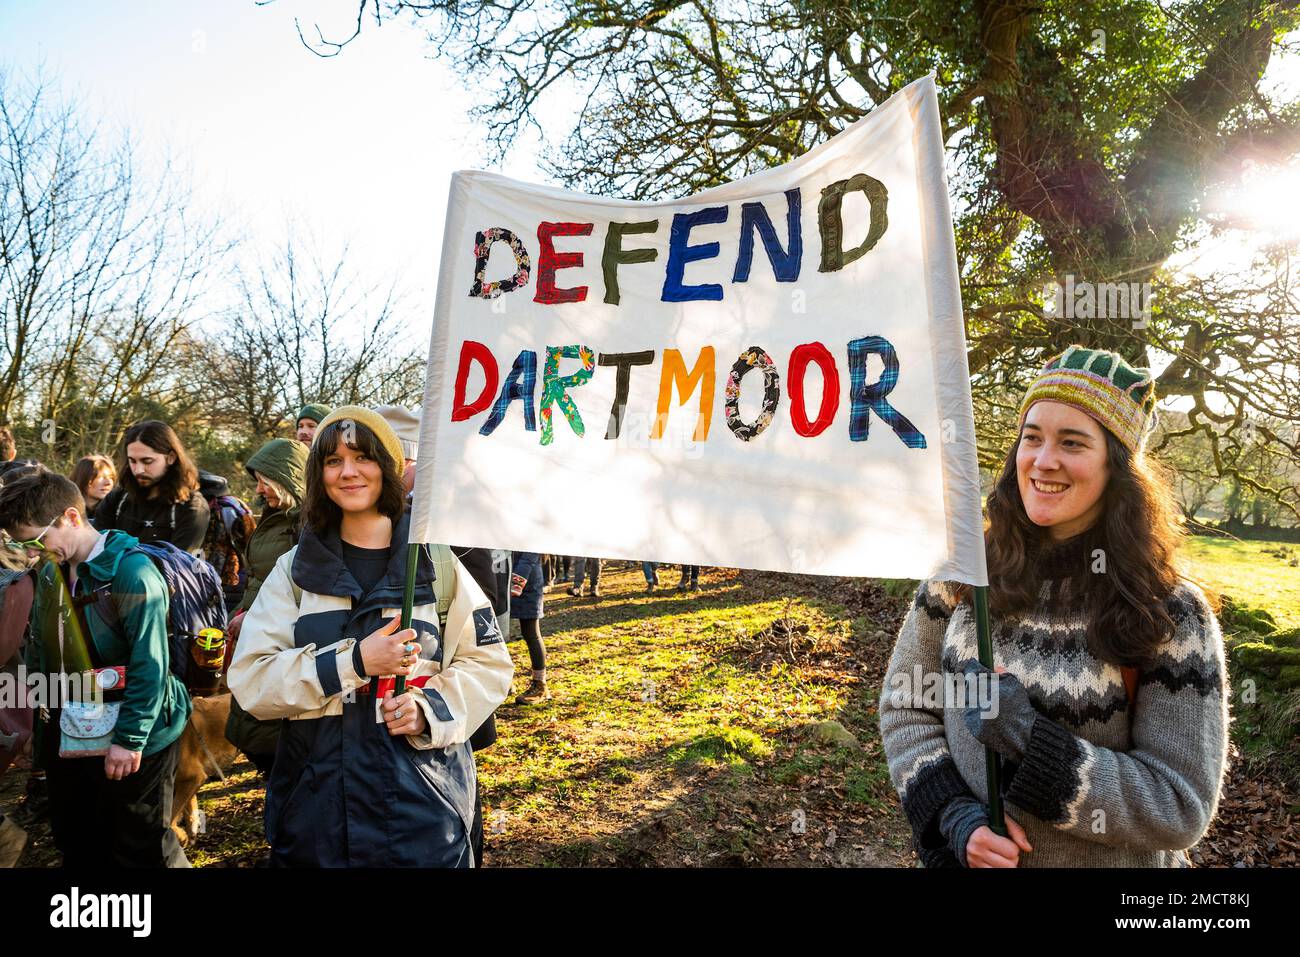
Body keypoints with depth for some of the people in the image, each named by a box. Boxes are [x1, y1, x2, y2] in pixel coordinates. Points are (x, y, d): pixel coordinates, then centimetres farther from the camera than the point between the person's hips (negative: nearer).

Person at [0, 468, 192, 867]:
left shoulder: (132, 572, -23)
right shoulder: (50, 573, 2)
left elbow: (149, 664, -24)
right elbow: (39, 652, 14)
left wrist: (129, 739, -21)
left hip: (132, 742, -7)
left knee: (140, 849, 8)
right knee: (77, 846, 23)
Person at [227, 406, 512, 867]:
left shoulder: (435, 563, -1)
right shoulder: (295, 569, 4)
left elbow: (488, 663, 3)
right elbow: (249, 679, -4)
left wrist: (429, 710, -14)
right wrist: (353, 661, -17)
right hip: (318, 795, 1)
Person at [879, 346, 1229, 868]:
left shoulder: (1168, 614, -16)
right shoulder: (966, 570, -10)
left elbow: (1182, 808, -16)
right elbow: (903, 704, -4)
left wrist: (1031, 740, -27)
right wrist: (956, 813, -17)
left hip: (1106, 858, -2)